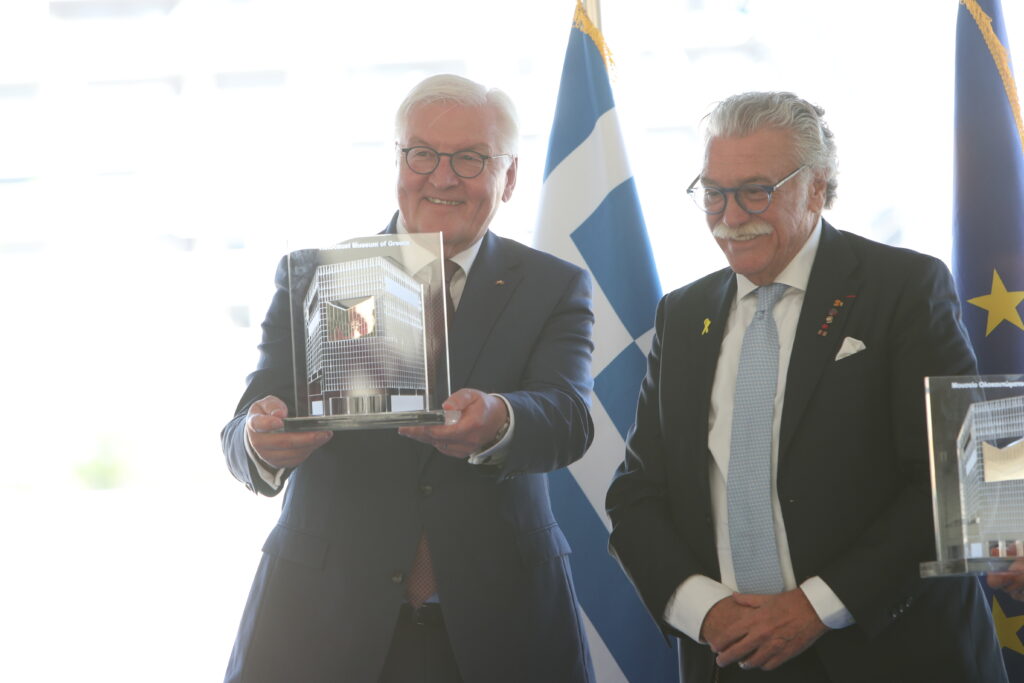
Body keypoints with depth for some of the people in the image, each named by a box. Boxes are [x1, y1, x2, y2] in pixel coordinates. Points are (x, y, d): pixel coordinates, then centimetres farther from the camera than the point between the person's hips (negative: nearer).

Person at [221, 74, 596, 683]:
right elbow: (241, 437, -5)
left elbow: (568, 418, -14)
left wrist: (497, 424, -38)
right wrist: (263, 442, -31)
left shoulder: (554, 288, 4)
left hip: (494, 630, 0)